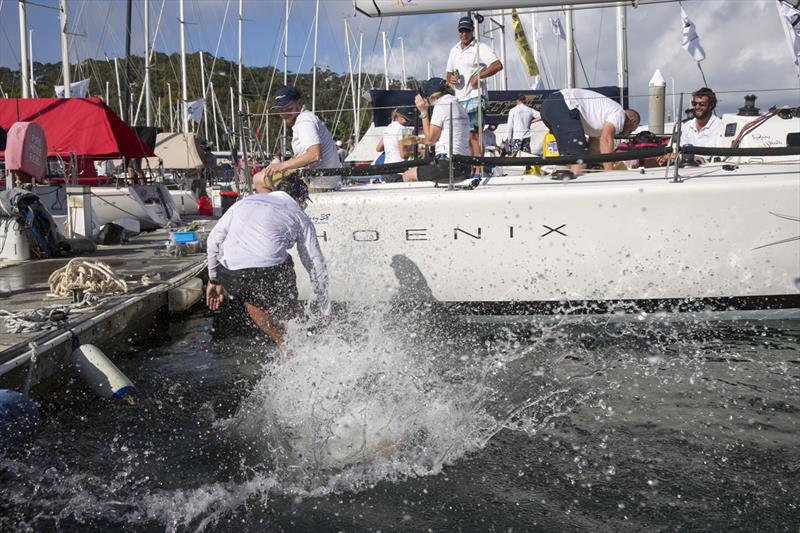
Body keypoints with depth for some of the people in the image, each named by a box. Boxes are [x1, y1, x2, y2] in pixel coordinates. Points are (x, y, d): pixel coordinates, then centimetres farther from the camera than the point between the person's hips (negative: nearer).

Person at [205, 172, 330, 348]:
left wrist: (214, 280, 27)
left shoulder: (246, 201, 27)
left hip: (228, 275, 4)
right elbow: (316, 265, 16)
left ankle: (285, 347, 39)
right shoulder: (299, 215, 18)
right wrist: (326, 312, 23)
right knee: (289, 311, 23)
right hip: (267, 272, -4)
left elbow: (214, 239, 20)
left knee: (251, 300, 33)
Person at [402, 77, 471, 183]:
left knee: (407, 176, 3)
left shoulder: (441, 106, -7)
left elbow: (430, 139, -5)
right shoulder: (461, 108, 17)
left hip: (448, 166, -9)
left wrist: (424, 112, 0)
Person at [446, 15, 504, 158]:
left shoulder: (481, 48, -4)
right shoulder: (454, 50, 18)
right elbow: (449, 72, 26)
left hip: (474, 97, -8)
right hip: (459, 98, 8)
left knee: (473, 134, -15)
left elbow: (498, 65, -16)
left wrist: (478, 76, -18)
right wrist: (450, 78, 3)